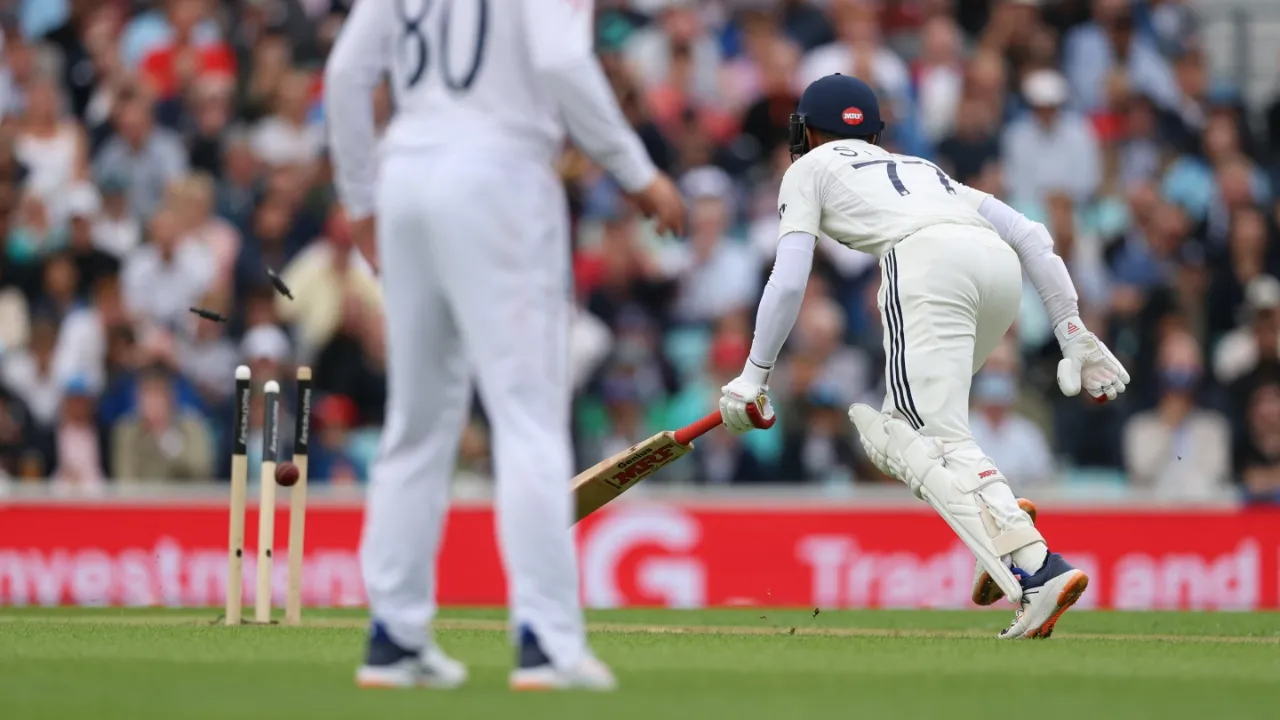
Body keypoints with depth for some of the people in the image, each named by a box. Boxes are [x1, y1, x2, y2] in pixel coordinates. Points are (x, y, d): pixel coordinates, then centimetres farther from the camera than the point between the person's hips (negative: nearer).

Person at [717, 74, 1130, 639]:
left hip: (927, 263, -6)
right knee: (887, 430, 17)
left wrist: (752, 376, 18)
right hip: (1001, 266, 6)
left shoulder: (811, 168, 27)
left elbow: (789, 280, 13)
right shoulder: (921, 169, 39)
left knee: (937, 442, -13)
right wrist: (1073, 335, 21)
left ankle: (1037, 568, -35)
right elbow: (1031, 236, 26)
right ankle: (1004, 531, -6)